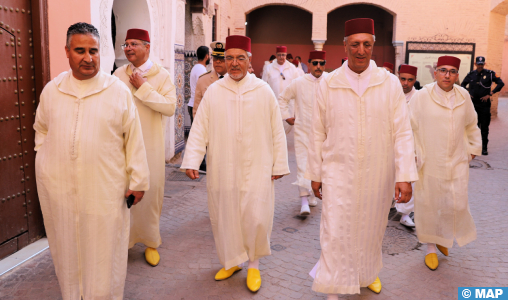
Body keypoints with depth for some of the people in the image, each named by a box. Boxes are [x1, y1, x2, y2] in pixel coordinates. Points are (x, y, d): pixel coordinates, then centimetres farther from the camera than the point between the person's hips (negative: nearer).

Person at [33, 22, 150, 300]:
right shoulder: (51, 90, 6)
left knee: (104, 254, 5)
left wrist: (138, 180, -2)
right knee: (67, 251, 14)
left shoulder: (118, 91, -2)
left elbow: (133, 139, -2)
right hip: (59, 189, 3)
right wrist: (44, 161, 9)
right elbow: (41, 129, 20)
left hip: (105, 189, -2)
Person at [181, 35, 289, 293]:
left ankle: (254, 264, 21)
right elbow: (199, 129, 1)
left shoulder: (263, 91, 1)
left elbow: (276, 131, 3)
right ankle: (231, 260, 33)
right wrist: (191, 160, -9)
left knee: (256, 218, -4)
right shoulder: (213, 92, 3)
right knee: (224, 217, 10)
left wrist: (279, 164, 2)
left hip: (256, 170, -1)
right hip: (222, 170, 2)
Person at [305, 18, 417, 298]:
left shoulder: (390, 83, -3)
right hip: (338, 172, -1)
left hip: (377, 175, 1)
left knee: (371, 229, 17)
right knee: (336, 233, -1)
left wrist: (405, 175, -11)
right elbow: (317, 133, 2)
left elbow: (402, 133, -5)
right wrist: (315, 173, 4)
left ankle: (367, 273, 44)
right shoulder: (328, 84, -3)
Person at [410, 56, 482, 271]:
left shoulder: (463, 96, 5)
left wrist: (474, 147, 17)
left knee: (457, 204, 2)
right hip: (429, 162, -3)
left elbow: (471, 125, 20)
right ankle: (431, 247, 25)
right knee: (428, 205, 5)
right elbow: (410, 127, -6)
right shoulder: (422, 96, -8)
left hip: (457, 162, 3)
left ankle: (445, 237, 32)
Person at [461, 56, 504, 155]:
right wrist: (467, 94, 3)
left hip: (484, 103, -3)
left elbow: (501, 84, -7)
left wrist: (490, 94, -12)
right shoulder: (471, 74, 4)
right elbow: (463, 85, 18)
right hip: (473, 103, 3)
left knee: (484, 127, 1)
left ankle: (484, 147, 8)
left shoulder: (490, 73, -5)